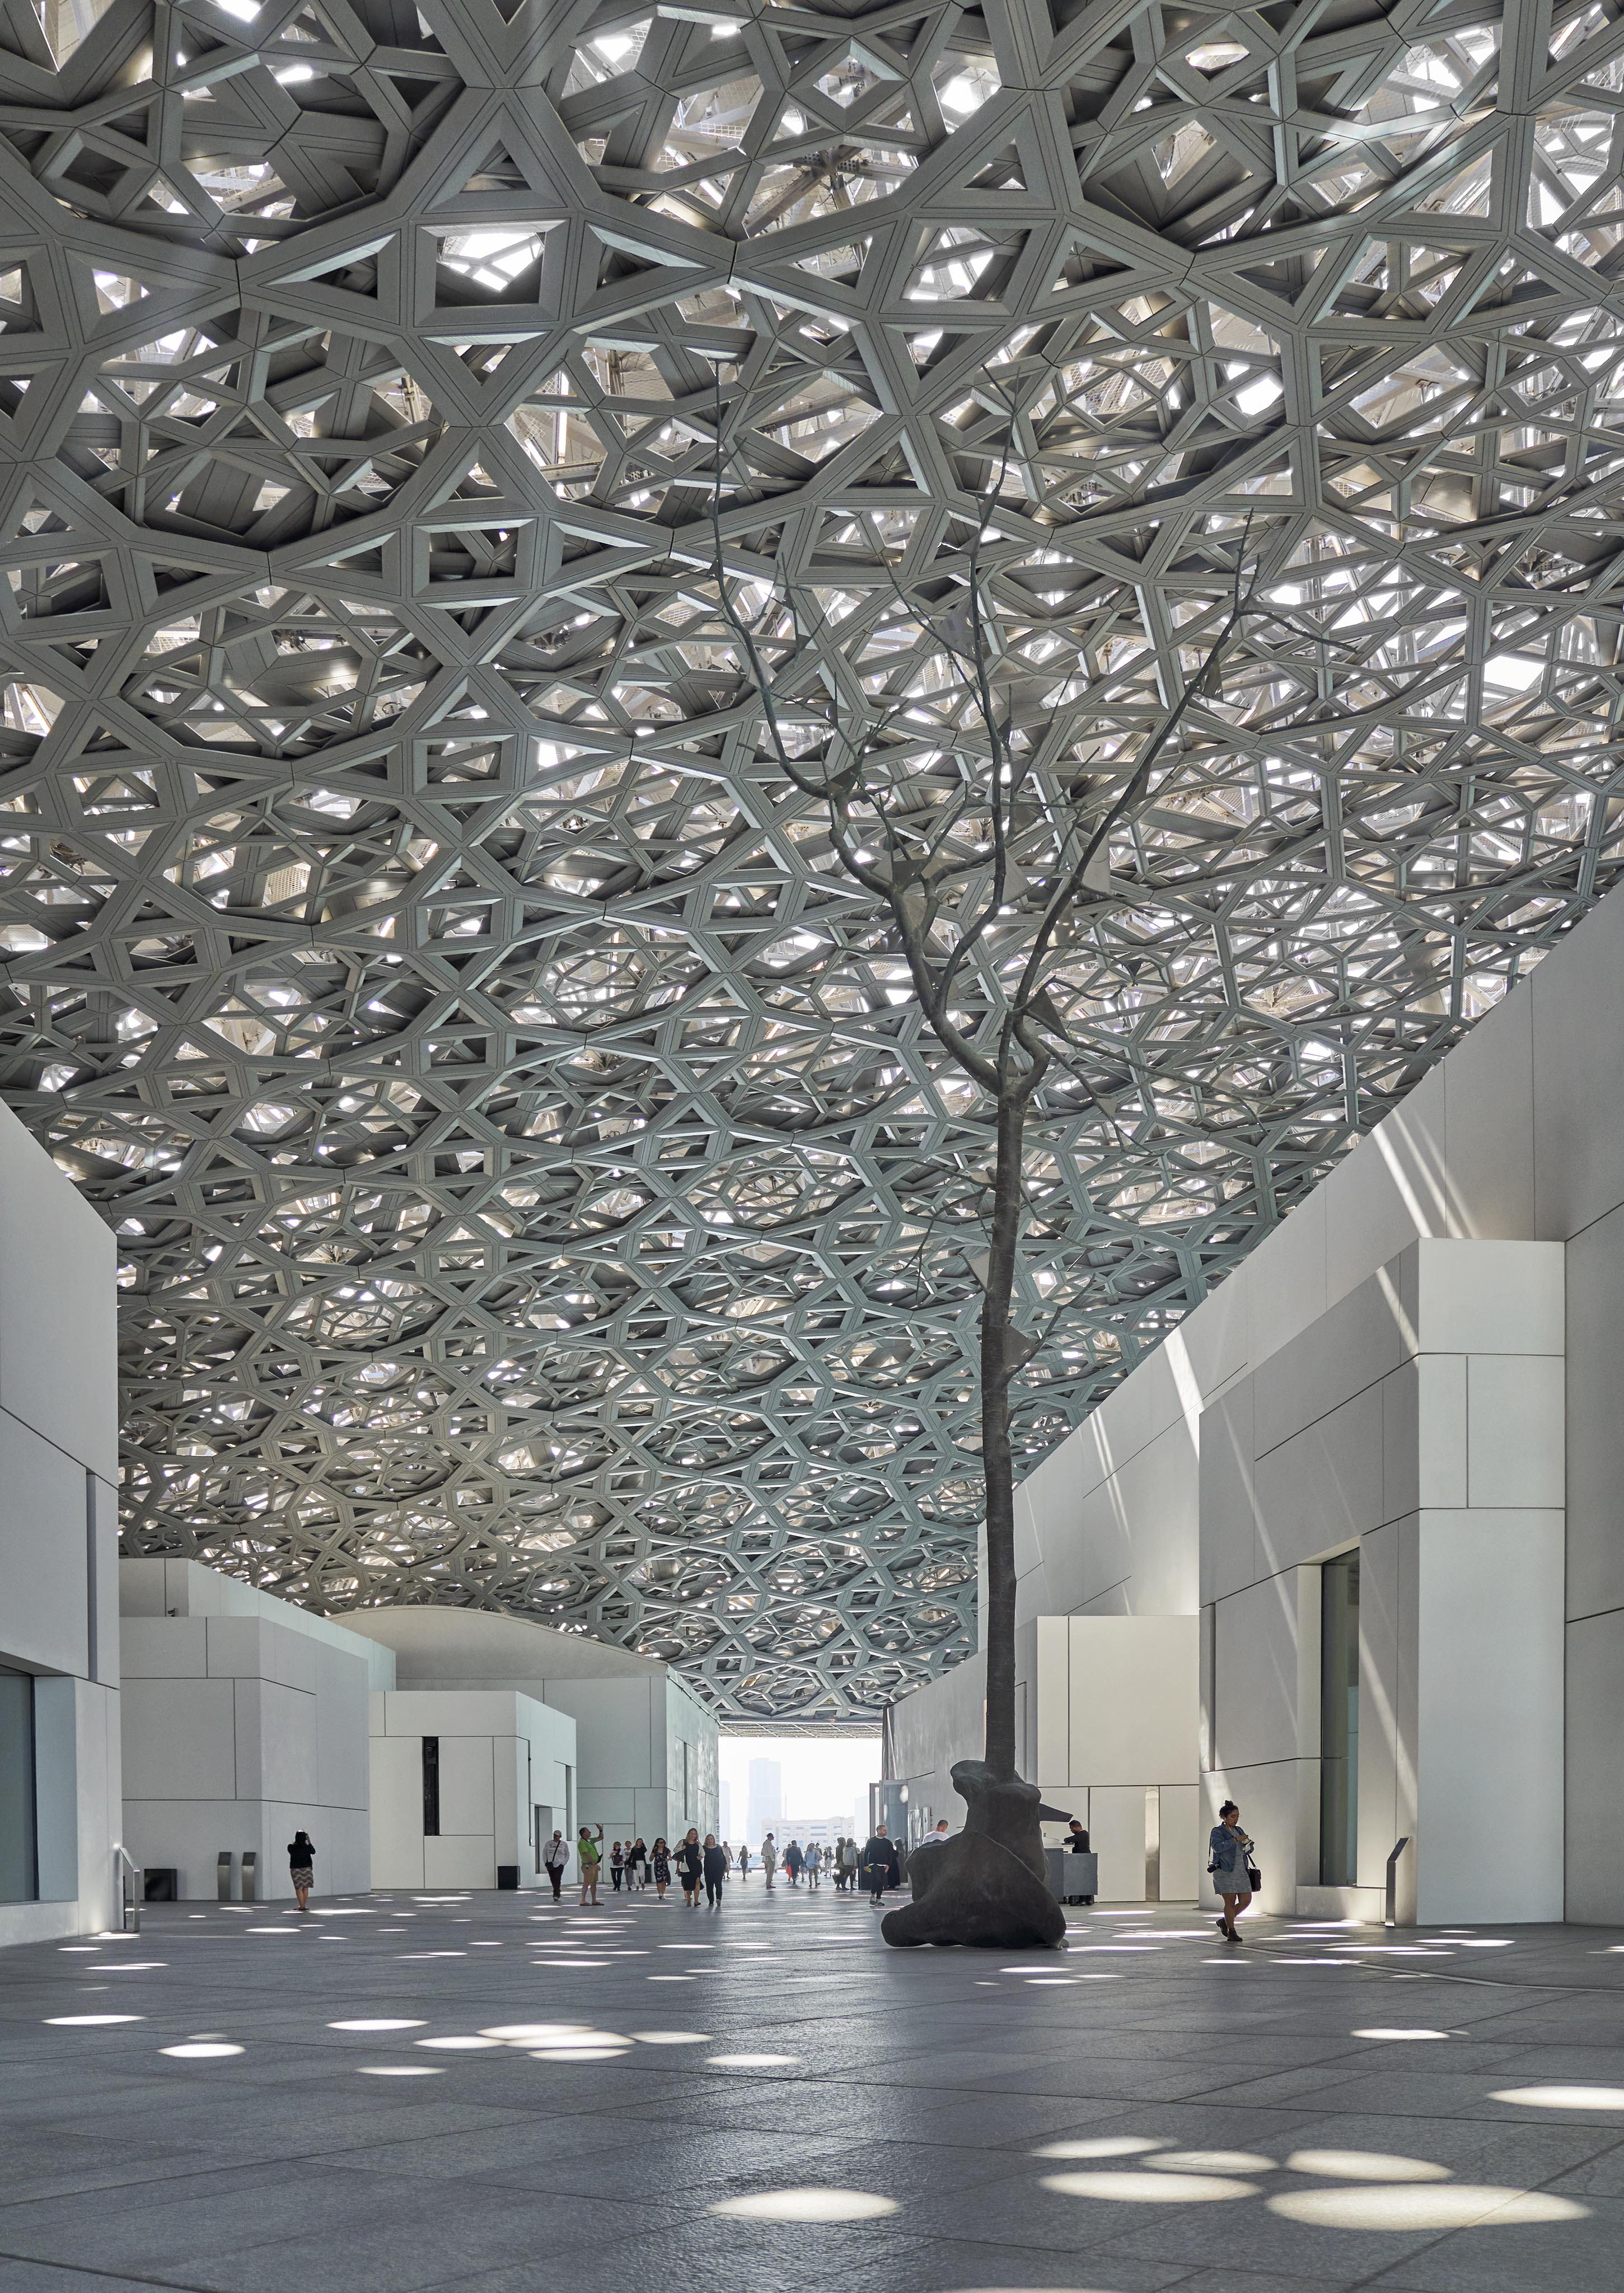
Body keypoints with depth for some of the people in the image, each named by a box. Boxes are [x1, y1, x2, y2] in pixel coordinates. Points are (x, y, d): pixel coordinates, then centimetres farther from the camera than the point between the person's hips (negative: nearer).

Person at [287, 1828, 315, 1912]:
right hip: (306, 1868, 0)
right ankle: (304, 1905, 8)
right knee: (306, 1888, 9)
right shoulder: (307, 1847, -9)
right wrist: (310, 1842, 15)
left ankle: (302, 1906, -4)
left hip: (295, 1869, 0)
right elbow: (313, 1852, 9)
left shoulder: (291, 1847, -9)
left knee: (298, 1888, 2)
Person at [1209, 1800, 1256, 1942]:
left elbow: (1248, 1850, 20)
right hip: (1225, 1872, -7)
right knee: (1230, 1902, -7)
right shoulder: (1218, 1832, -4)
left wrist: (1248, 1845, -4)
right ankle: (1231, 1933, 3)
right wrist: (1236, 1840, -24)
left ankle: (1225, 1921, 21)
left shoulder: (1238, 1831, 16)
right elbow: (1217, 1847, -23)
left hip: (1241, 1871, 7)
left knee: (1246, 1901, 2)